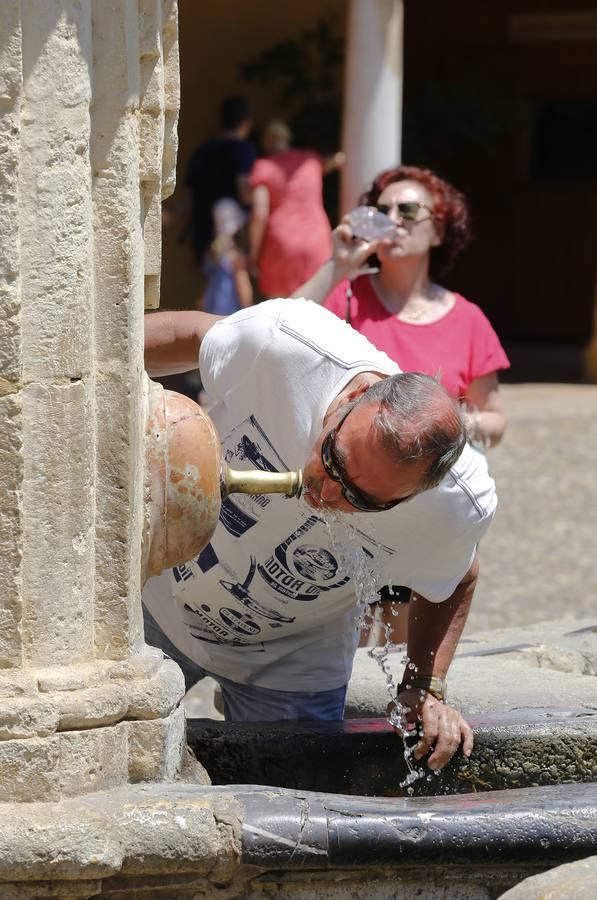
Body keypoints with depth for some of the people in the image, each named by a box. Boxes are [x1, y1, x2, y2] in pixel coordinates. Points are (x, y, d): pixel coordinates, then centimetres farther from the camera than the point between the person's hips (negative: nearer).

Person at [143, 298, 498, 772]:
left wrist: (423, 692, -12)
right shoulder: (283, 342, -38)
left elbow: (452, 584, -5)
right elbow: (188, 337, -13)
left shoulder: (461, 509, -32)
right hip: (158, 600, 1)